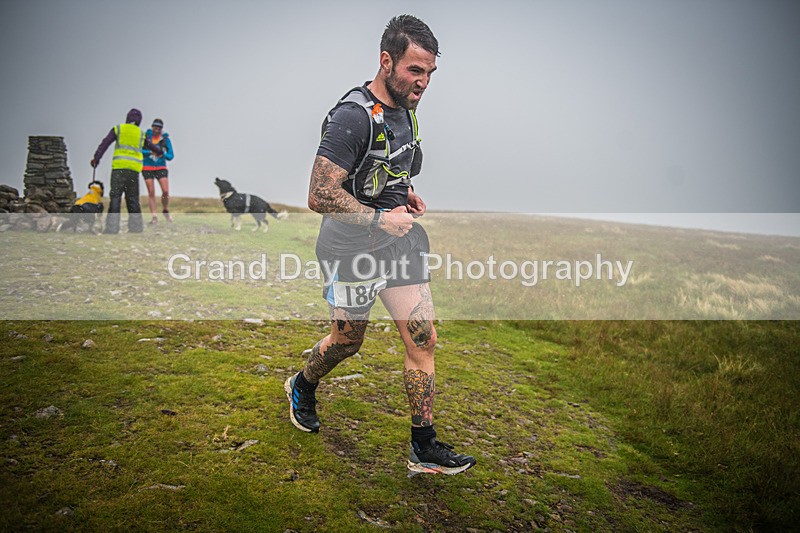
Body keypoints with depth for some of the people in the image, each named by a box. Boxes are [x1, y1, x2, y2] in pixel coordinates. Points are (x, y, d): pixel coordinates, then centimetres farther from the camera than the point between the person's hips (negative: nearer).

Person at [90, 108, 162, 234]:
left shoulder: (118, 129, 8)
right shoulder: (141, 134, 18)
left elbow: (105, 143, 0)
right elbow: (151, 146, 35)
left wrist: (96, 158, -2)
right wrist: (159, 150, 55)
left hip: (119, 167, -3)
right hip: (134, 169, 3)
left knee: (115, 196, -7)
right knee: (133, 198, 9)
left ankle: (112, 227, -14)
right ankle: (136, 227, 9)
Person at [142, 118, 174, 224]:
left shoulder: (165, 138, 1)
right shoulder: (145, 136, -2)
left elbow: (171, 155, -1)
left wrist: (163, 155, -21)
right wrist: (150, 152, -25)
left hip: (161, 167, 1)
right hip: (147, 167, -1)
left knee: (166, 191, -10)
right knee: (151, 192, -3)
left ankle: (165, 210, 15)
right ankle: (153, 216, 0)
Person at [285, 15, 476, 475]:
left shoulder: (406, 109, 8)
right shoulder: (353, 116, -21)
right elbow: (320, 196, -26)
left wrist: (406, 191, 7)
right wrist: (382, 218, -21)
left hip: (401, 239, 7)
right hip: (354, 249, -7)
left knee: (424, 340, 1)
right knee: (348, 341, 13)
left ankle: (425, 449, 14)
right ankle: (302, 387, 47)